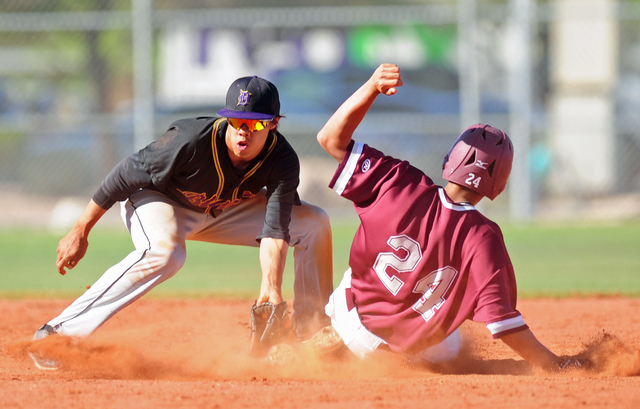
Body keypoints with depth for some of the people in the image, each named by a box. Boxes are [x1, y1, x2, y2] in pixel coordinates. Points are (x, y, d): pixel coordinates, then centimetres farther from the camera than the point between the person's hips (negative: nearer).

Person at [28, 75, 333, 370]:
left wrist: (271, 287, -46)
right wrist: (80, 232, -20)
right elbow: (125, 175, -26)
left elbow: (275, 229, -29)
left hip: (223, 210, 6)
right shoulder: (191, 141, -36)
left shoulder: (282, 161, -24)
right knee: (165, 252, -40)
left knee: (314, 224, -4)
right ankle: (59, 332, -39)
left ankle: (313, 331, 8)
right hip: (156, 199, -6)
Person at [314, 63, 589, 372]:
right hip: (418, 352, -1)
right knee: (449, 352, 35)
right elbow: (501, 319, -33)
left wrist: (372, 88, -25)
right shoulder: (481, 238, -30)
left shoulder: (400, 184, -25)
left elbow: (331, 138, -17)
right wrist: (554, 365, -29)